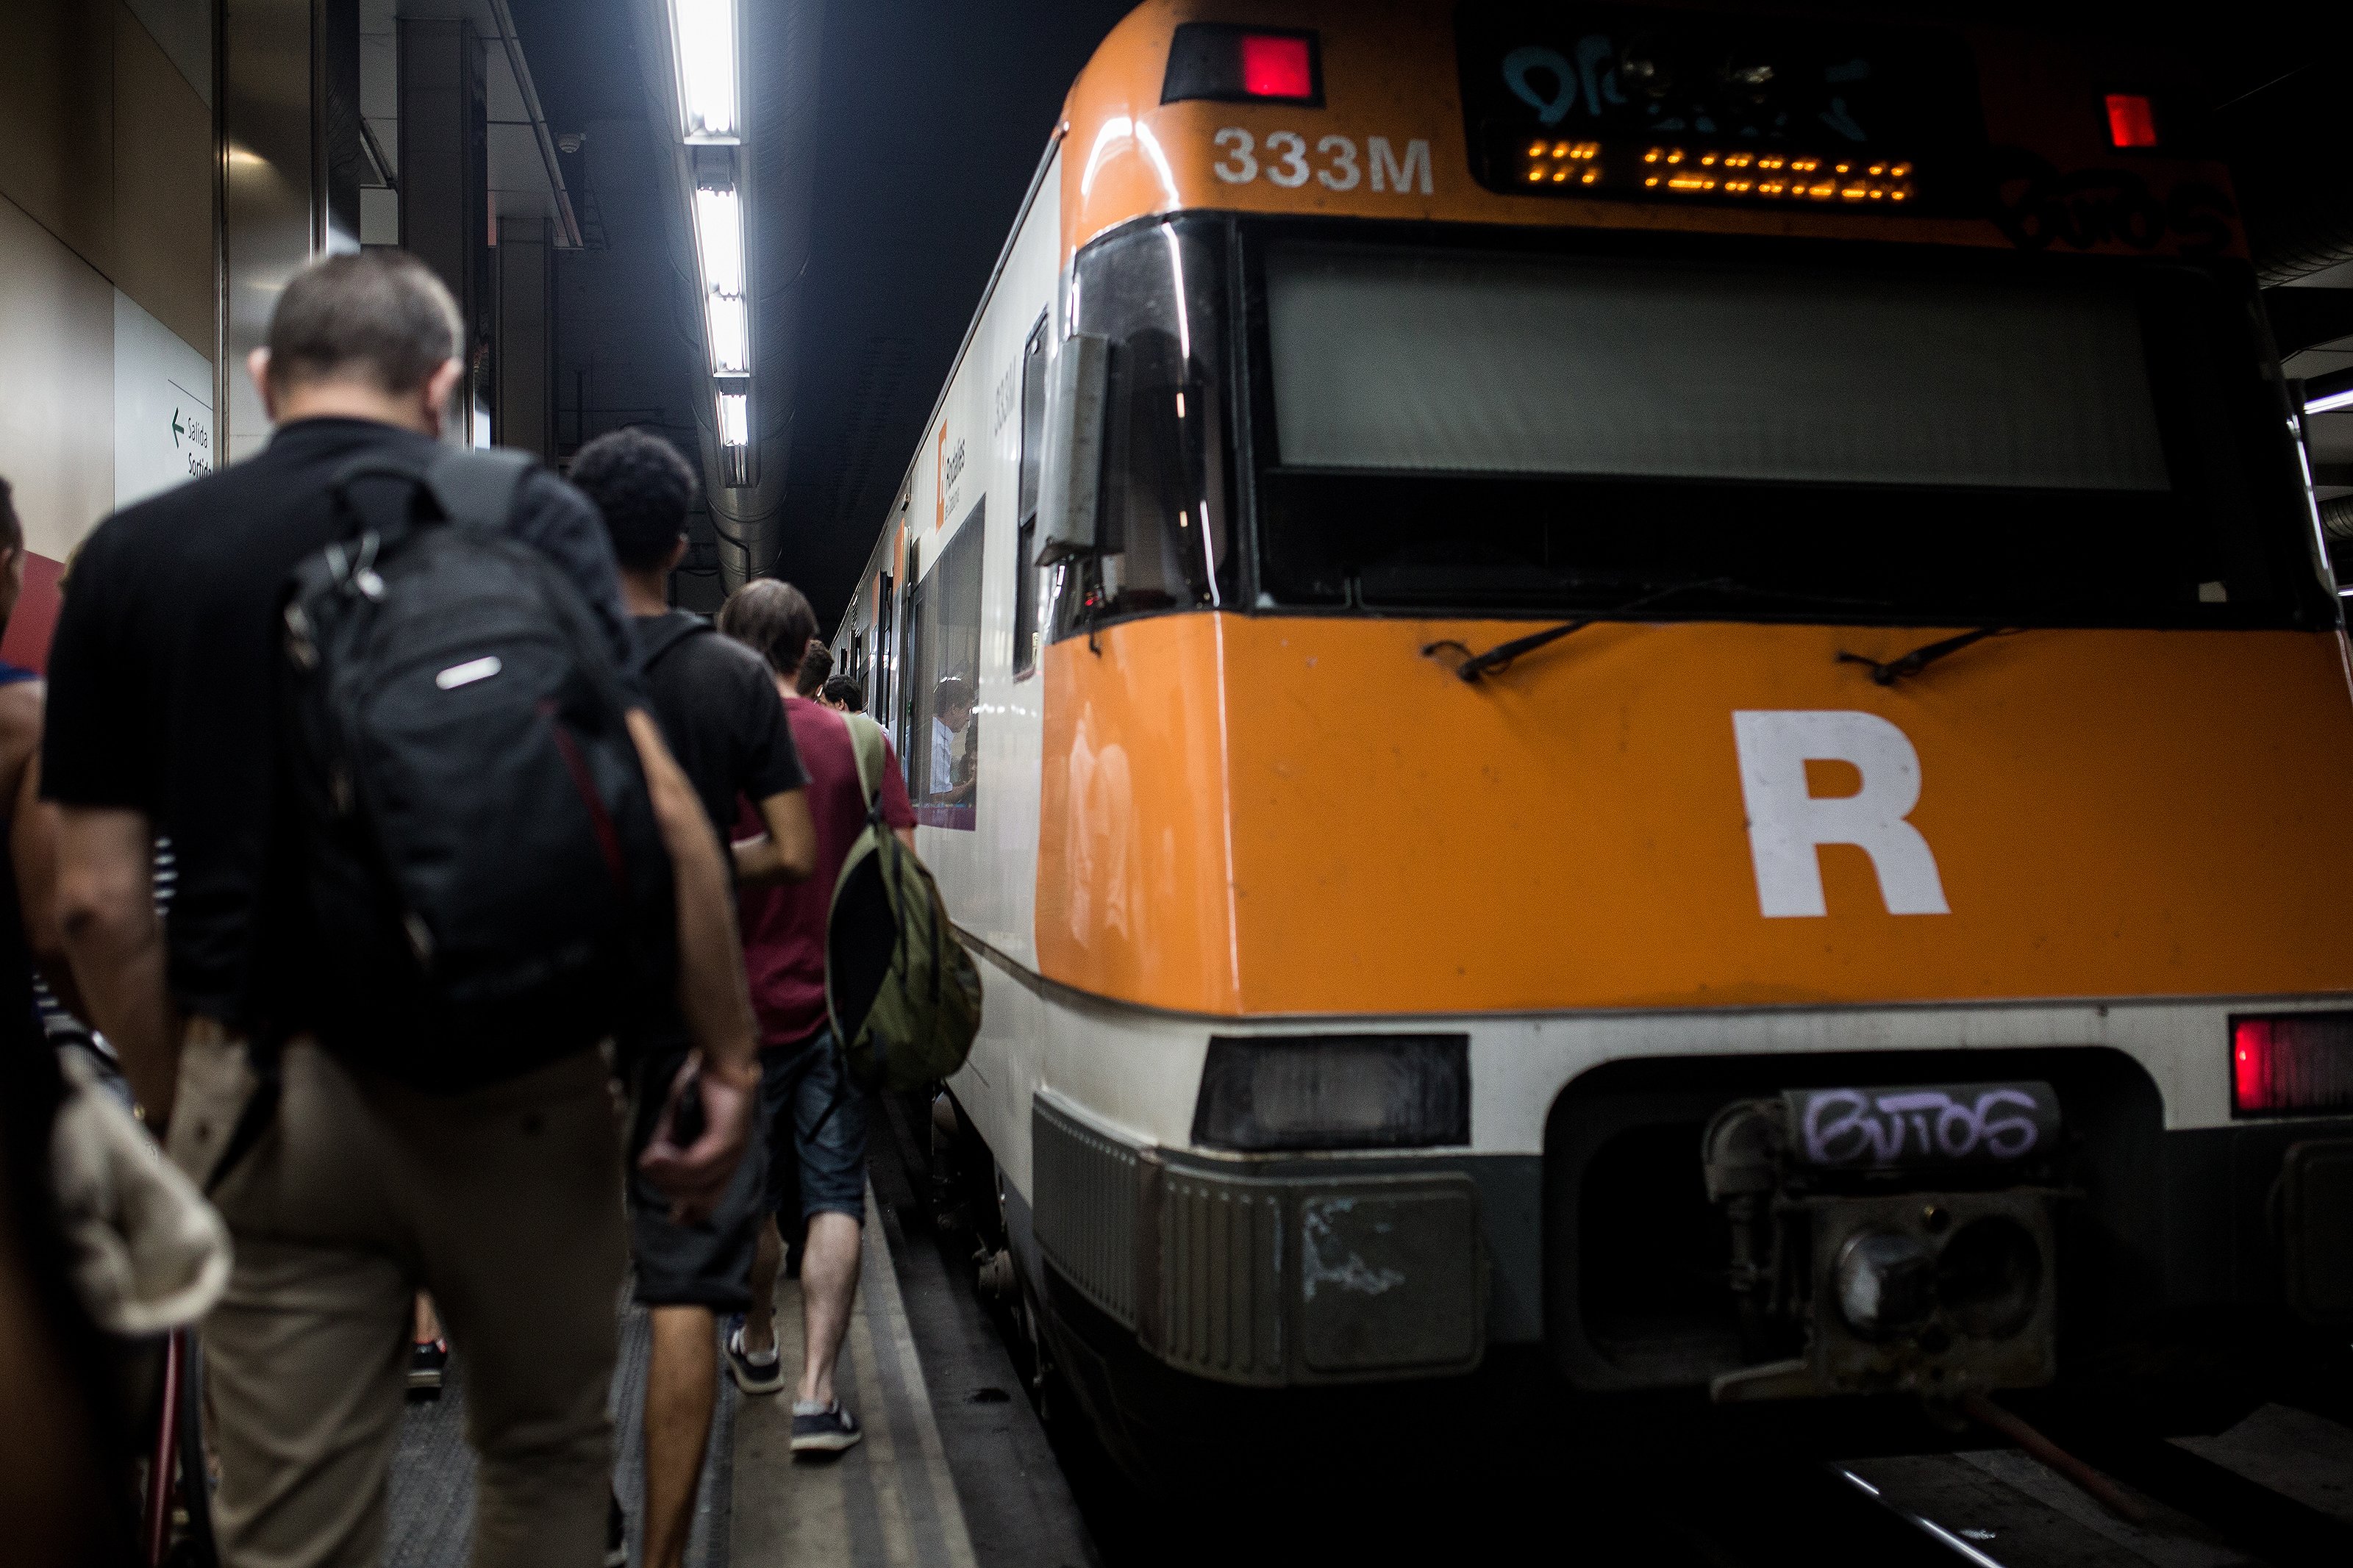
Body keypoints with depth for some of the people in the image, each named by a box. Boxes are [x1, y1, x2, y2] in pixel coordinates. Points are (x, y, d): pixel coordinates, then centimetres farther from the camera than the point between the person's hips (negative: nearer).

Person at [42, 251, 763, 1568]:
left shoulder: (135, 554, 4)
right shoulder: (531, 518, -3)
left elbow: (100, 900, 2)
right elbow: (654, 807, -12)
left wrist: (178, 1108, 14)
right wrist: (732, 1058, -6)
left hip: (271, 1096, 2)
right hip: (515, 1086, -1)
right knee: (548, 1456, 21)